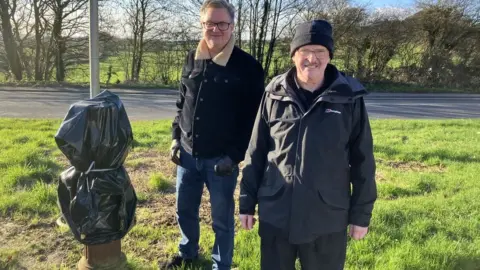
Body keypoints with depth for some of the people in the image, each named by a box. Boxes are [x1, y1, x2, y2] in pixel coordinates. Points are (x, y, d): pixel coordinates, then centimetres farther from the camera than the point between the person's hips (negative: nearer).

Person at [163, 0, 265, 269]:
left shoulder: (248, 67, -10)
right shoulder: (192, 59, 6)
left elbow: (253, 119, -11)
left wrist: (235, 156, -14)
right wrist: (176, 138, 9)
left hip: (222, 159, -5)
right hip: (188, 154, 5)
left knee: (222, 219, 9)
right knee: (185, 211, 20)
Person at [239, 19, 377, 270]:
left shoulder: (350, 98, -6)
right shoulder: (274, 94, -2)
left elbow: (362, 160, 0)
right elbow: (256, 152, 3)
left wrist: (361, 213, 2)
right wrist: (247, 202, 5)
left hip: (328, 219, -1)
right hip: (275, 216, 1)